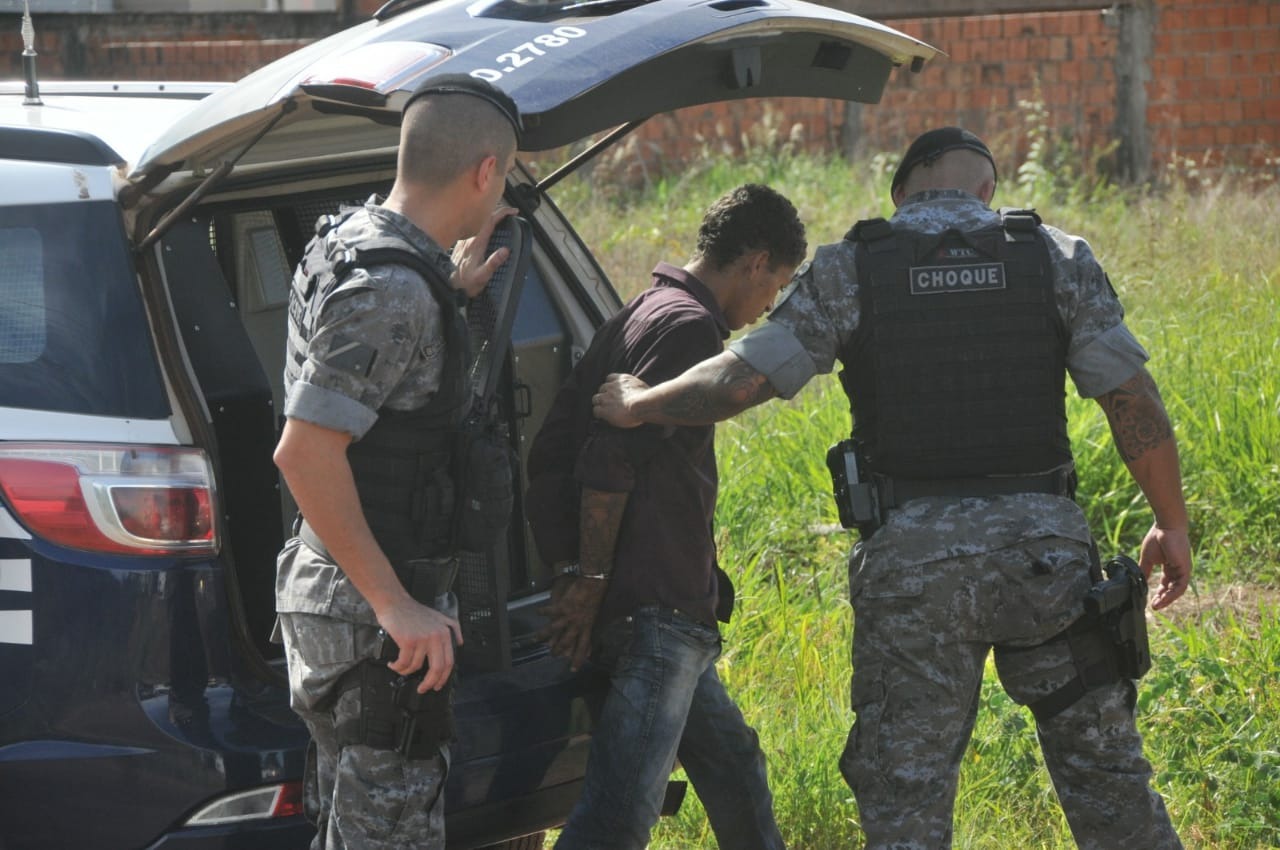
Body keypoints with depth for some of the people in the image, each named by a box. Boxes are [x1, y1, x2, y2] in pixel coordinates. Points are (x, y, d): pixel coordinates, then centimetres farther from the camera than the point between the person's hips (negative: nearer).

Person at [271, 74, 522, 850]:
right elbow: (305, 451, -27)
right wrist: (396, 606, -26)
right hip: (374, 622, -10)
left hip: (327, 590, 10)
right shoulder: (394, 287, -21)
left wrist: (450, 295, 21)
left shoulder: (348, 246, 10)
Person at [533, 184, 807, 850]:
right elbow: (609, 462, -20)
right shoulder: (690, 326, -11)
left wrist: (578, 579, 18)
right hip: (659, 606, -11)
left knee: (732, 767, 24)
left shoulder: (640, 317, 18)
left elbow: (551, 449, 18)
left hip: (654, 610, 11)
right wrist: (591, 583, -15)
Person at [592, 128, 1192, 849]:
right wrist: (1172, 524, 9)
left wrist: (635, 405, 14)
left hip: (909, 556, -1)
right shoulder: (1059, 258, 3)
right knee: (1106, 772, 12)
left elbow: (740, 380, -3)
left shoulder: (849, 270, 1)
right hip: (1044, 544, 1)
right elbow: (1134, 402, 0)